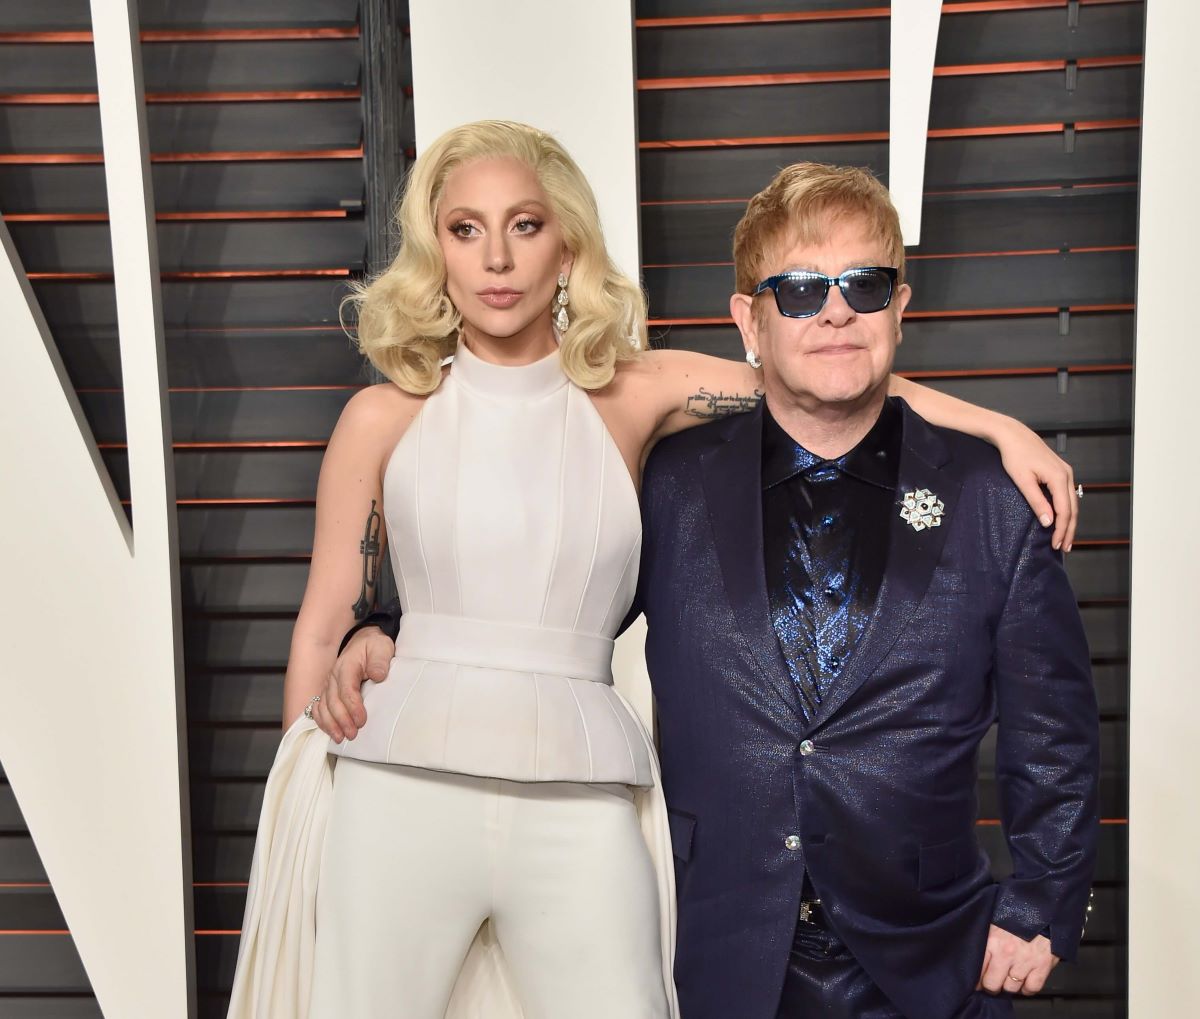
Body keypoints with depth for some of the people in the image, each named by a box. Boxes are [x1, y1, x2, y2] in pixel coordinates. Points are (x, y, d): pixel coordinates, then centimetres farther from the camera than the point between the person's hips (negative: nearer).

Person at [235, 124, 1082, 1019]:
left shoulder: (634, 395, 5)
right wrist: (296, 819, 11)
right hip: (401, 791, 0)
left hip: (579, 808, 0)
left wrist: (1002, 429, -6)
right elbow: (322, 627, 8)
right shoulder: (384, 418, 4)